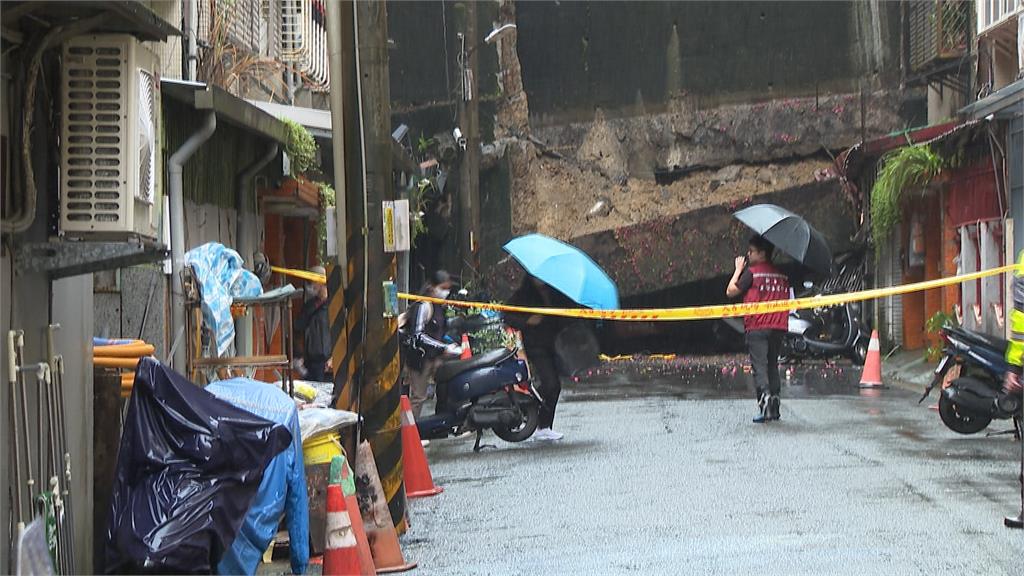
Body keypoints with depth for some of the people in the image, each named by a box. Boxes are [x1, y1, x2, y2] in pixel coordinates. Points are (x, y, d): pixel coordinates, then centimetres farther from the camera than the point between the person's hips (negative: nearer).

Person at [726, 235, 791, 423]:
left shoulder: (752, 272, -7)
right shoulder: (781, 274, 13)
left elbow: (730, 291, -1)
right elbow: (786, 300, 18)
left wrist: (738, 270, 8)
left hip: (757, 326, -6)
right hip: (778, 326, 6)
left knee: (759, 365, -9)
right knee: (773, 365, 13)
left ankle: (765, 396, -29)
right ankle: (775, 407, 11)